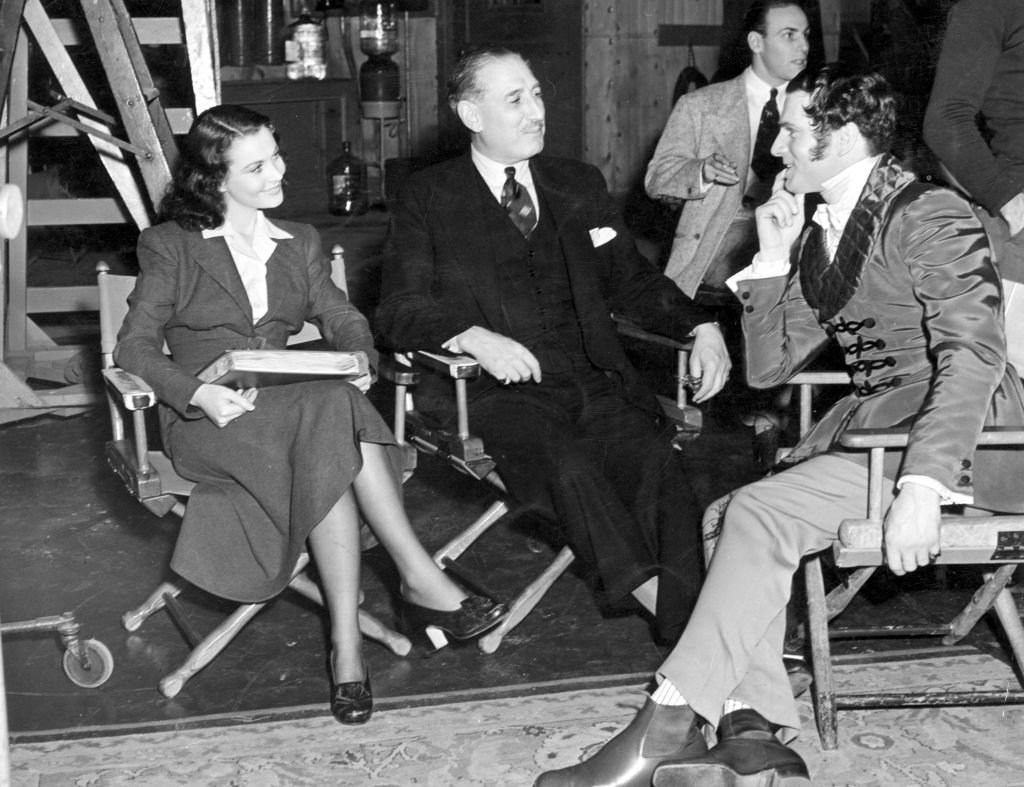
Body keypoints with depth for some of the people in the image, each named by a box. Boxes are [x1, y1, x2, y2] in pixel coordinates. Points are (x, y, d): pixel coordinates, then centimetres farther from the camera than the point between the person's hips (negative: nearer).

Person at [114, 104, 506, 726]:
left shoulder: (300, 243, 21)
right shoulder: (169, 246, 7)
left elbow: (342, 318, 13)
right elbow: (134, 347, -1)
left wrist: (359, 359, -13)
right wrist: (198, 391, -20)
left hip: (294, 407, 4)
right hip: (207, 419, -4)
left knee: (328, 450, -35)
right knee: (333, 415, -34)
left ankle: (347, 644, -37)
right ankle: (421, 580, -33)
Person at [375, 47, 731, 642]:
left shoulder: (581, 186, 21)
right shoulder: (428, 199, 9)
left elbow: (633, 281, 23)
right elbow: (400, 310, 0)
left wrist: (702, 327, 4)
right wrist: (474, 336, -20)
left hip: (593, 379, 3)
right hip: (498, 388, -3)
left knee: (652, 458, -28)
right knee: (564, 460, -34)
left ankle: (692, 612, -38)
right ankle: (655, 595, -36)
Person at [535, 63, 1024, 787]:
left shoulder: (929, 216, -9)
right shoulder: (820, 237, 17)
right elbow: (767, 368, 17)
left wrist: (920, 485, -33)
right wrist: (772, 258, 5)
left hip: (956, 430, -8)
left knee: (761, 513, -24)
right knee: (730, 522, -11)